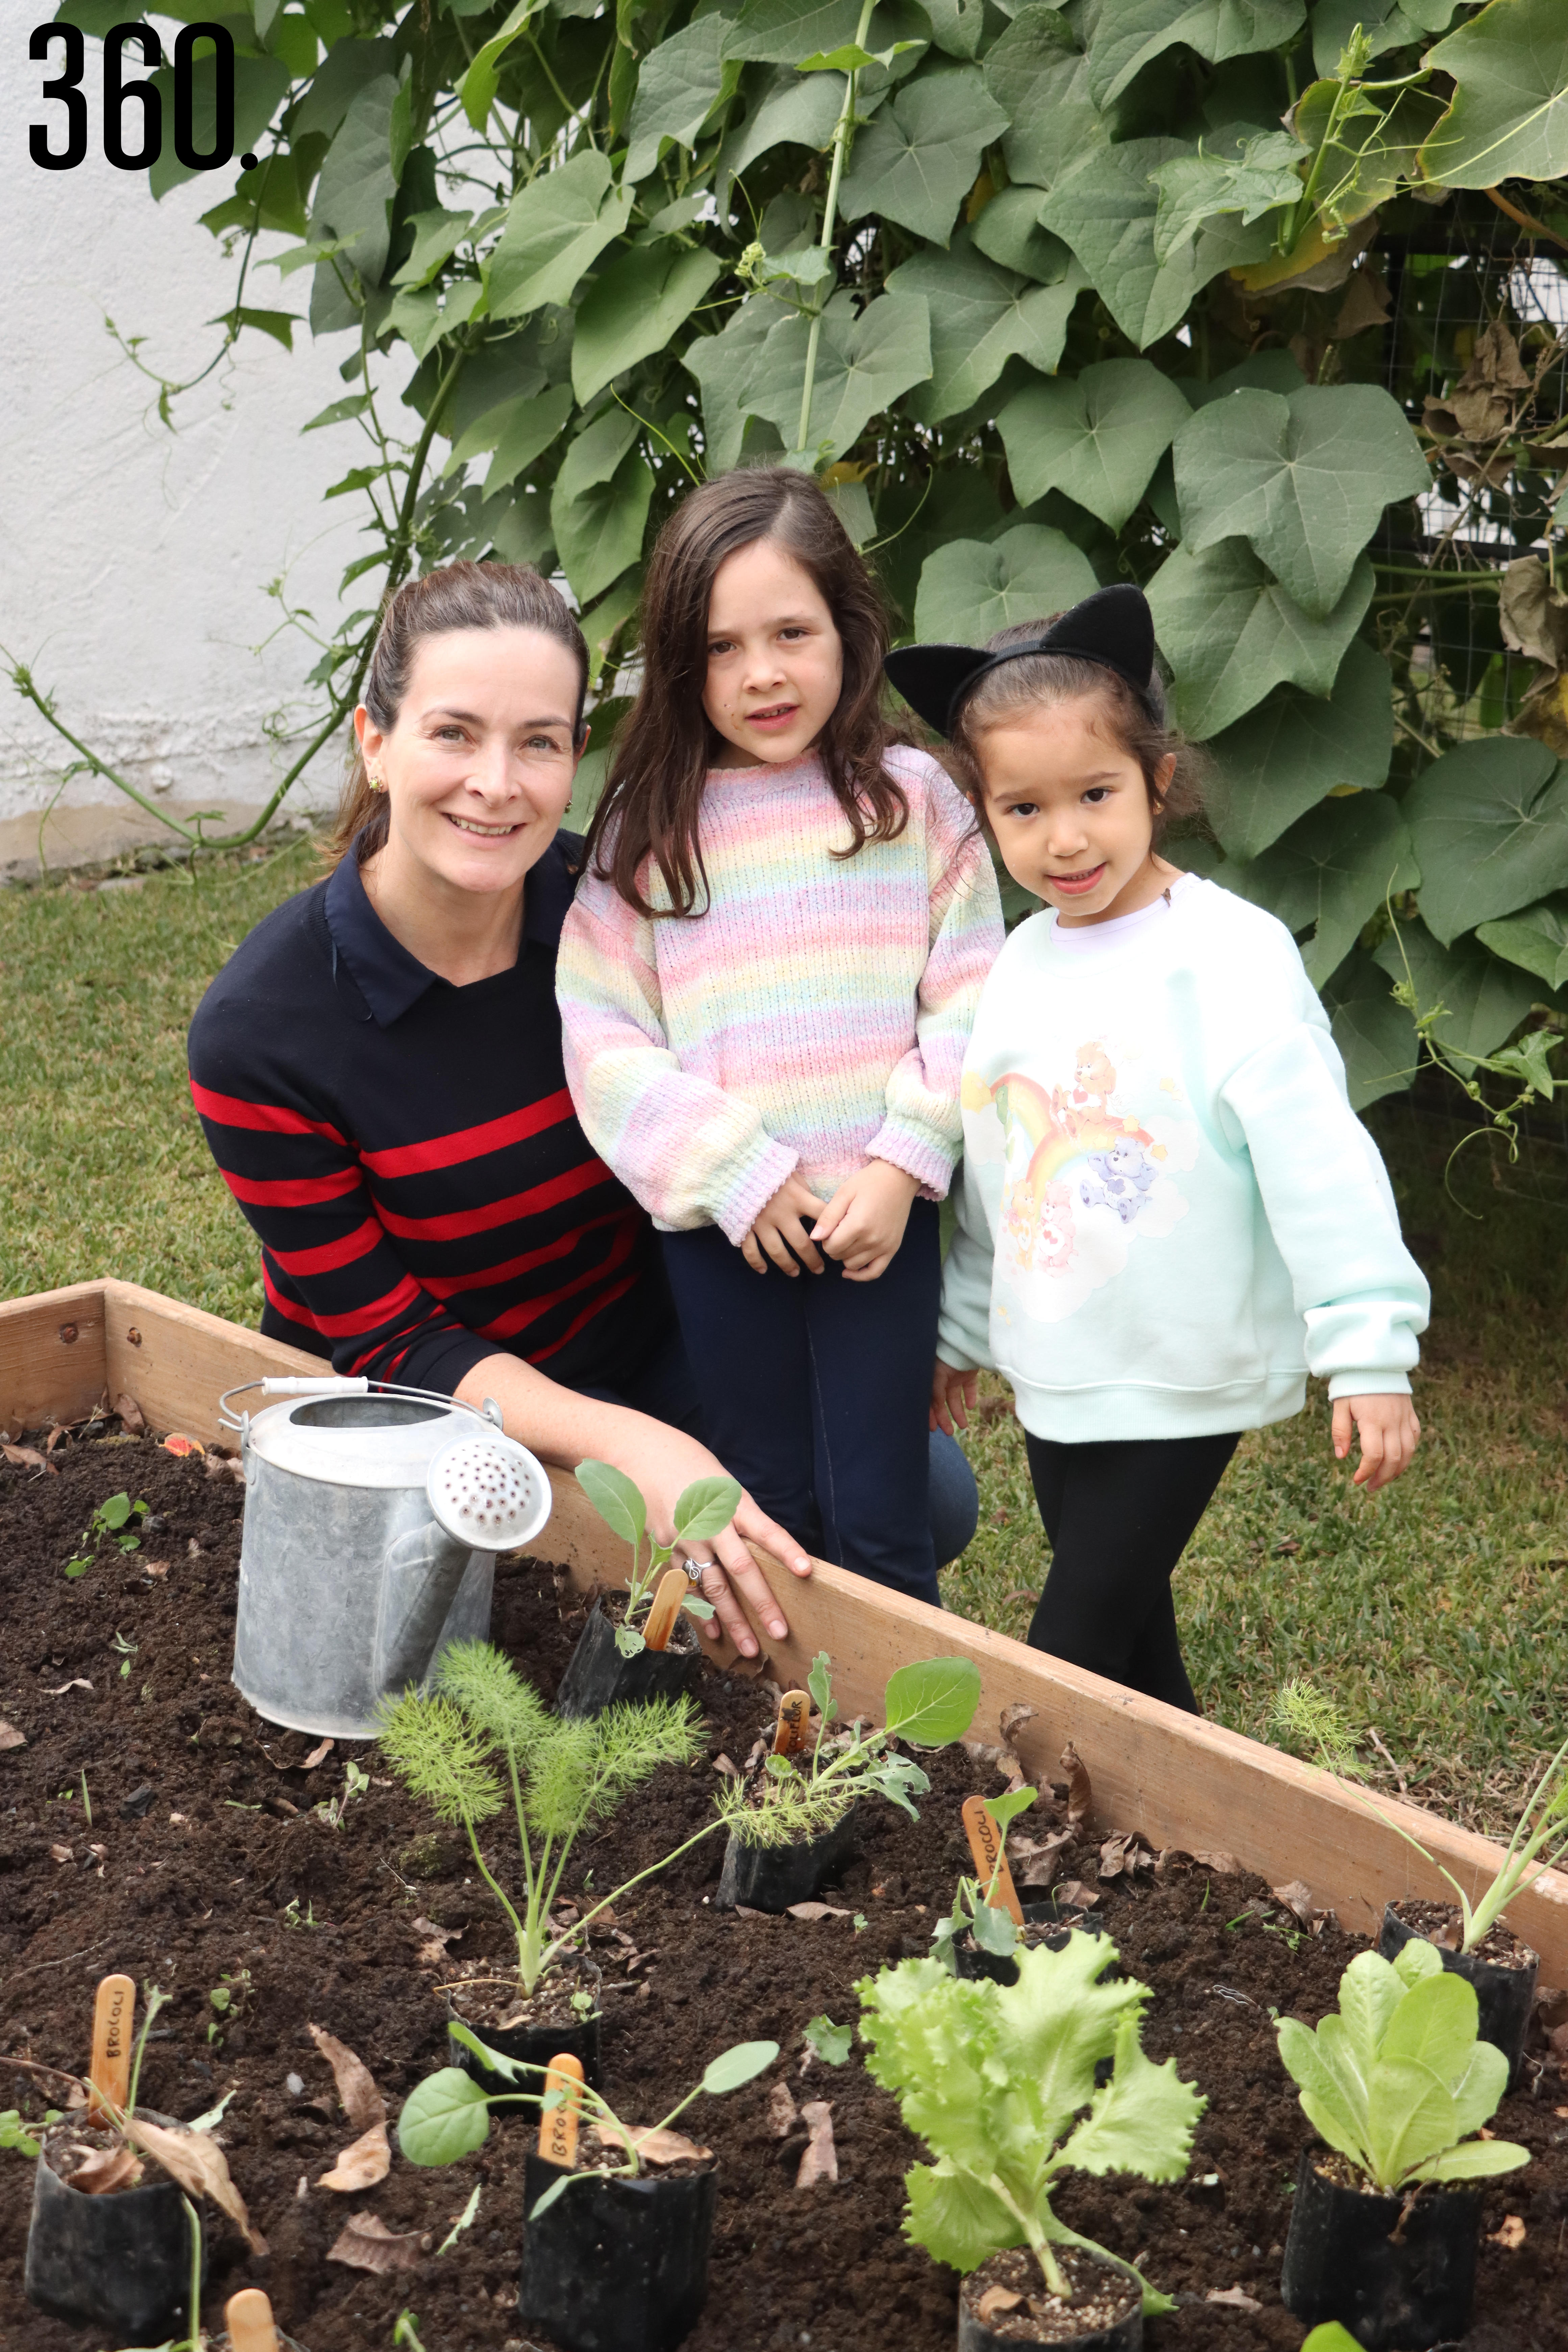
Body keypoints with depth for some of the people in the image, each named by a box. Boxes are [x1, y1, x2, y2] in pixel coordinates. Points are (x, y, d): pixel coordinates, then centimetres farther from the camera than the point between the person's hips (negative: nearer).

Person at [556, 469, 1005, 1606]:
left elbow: (969, 1003, -1)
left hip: (883, 1220, -1)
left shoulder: (913, 799, 1)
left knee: (877, 1523, 2)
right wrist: (733, 1172, -11)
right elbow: (602, 1034, -3)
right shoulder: (649, 825, 1)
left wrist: (905, 1166, -12)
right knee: (770, 1510, 12)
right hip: (721, 1232, 1)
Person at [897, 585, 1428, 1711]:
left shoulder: (1229, 952, -15)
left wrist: (1367, 1346, -22)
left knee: (1071, 1668, -5)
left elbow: (1316, 1154, -19)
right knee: (1127, 1642, 18)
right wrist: (963, 1326, 23)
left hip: (1183, 1384, -7)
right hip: (1059, 1370, 7)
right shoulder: (1021, 963, 6)